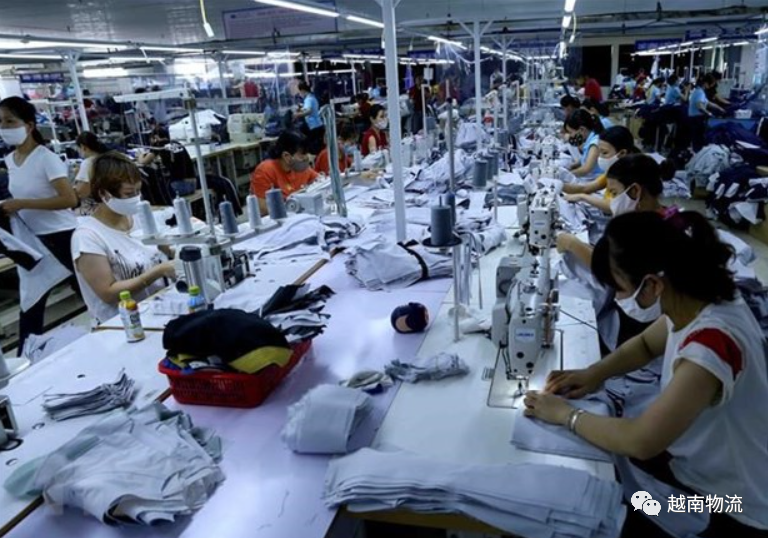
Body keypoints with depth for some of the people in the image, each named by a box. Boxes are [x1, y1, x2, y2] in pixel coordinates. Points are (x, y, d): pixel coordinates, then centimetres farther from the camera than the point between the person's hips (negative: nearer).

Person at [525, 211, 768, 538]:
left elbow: (639, 441, -33)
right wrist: (595, 373, -5)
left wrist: (566, 415, -19)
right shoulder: (697, 297, -11)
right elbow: (646, 344, 10)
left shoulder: (712, 345, -37)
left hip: (740, 508, -7)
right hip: (702, 455, 7)